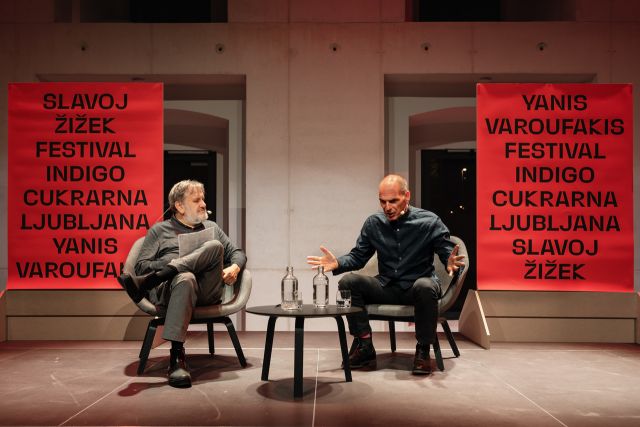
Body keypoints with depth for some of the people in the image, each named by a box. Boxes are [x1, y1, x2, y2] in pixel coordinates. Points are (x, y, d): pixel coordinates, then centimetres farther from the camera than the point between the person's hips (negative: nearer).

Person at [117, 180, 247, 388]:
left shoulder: (211, 227, 31)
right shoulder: (159, 230, 21)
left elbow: (237, 252, 27)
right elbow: (141, 266, 10)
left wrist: (235, 267, 3)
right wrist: (171, 263, -8)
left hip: (208, 291, 3)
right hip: (167, 288, -2)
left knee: (215, 246, -28)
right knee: (185, 278, -42)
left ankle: (145, 284, -36)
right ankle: (176, 357, -47)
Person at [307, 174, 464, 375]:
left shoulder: (429, 222, -6)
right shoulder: (373, 223, 3)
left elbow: (449, 254, -5)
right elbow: (358, 257, 7)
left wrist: (451, 263, -31)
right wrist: (337, 263, -14)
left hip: (417, 286, -3)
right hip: (386, 288, 3)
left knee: (425, 287, -38)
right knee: (348, 281, -21)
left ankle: (423, 350, -17)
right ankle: (365, 346, -11)